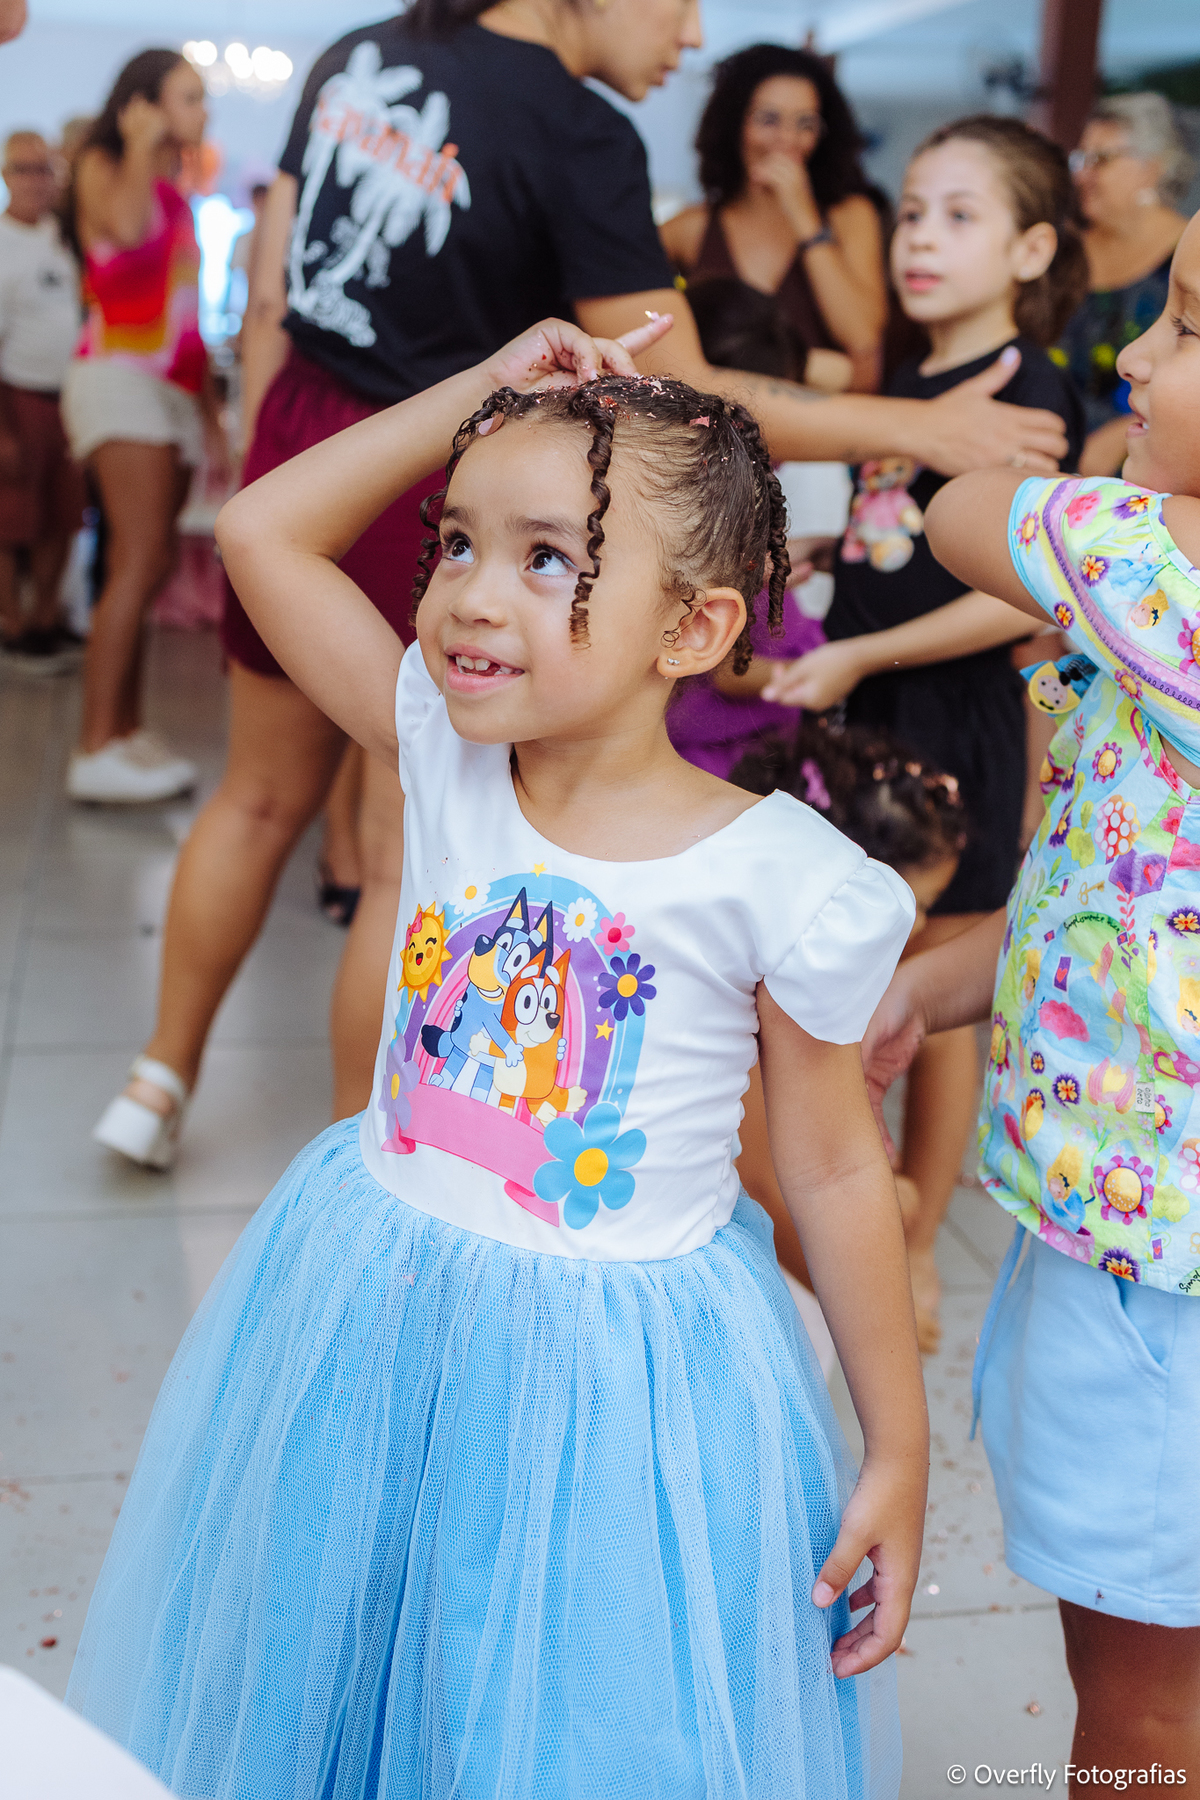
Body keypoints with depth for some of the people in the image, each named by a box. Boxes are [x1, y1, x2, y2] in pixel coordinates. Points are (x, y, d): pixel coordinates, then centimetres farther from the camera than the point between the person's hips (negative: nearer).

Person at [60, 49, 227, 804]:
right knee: (141, 559, -19)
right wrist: (143, 145, -7)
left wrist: (212, 415, 23)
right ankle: (96, 750, -22)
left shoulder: (177, 199, 24)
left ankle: (127, 732, 5)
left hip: (172, 389, 8)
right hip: (120, 374, -8)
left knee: (147, 567, 3)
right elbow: (124, 226, -22)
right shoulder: (104, 168, 3)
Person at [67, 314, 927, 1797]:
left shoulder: (777, 878, -17)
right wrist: (486, 391, -8)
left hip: (616, 1375, -4)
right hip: (374, 1327, 4)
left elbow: (834, 1172, -8)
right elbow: (259, 531, -3)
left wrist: (898, 1453, -2)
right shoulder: (446, 758, -7)